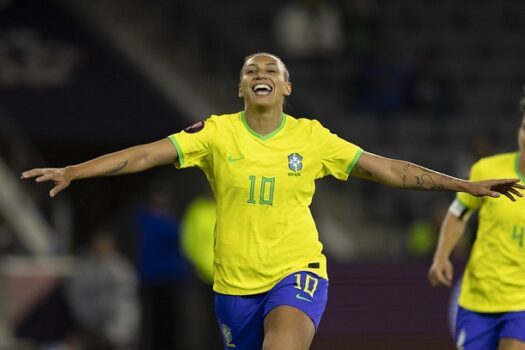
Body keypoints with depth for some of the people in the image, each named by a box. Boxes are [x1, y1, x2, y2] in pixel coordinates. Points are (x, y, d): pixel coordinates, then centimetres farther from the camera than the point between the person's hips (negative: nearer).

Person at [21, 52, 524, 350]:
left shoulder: (312, 138, -1)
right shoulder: (217, 133, -3)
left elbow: (388, 169, 2)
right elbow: (145, 155, -9)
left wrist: (465, 185, -1)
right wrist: (71, 172, -18)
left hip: (297, 274, -1)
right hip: (234, 283, 1)